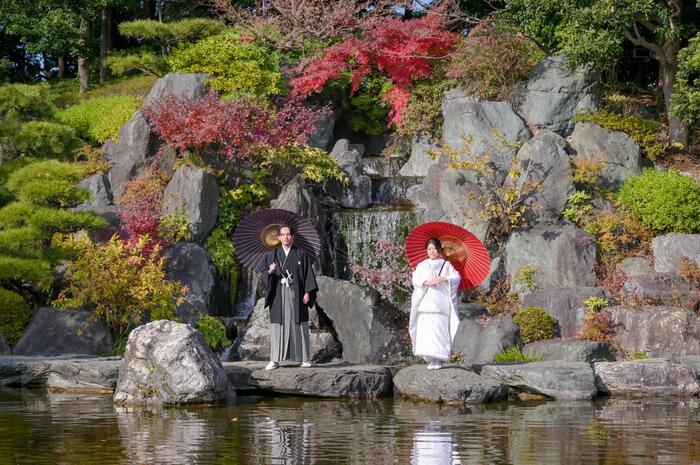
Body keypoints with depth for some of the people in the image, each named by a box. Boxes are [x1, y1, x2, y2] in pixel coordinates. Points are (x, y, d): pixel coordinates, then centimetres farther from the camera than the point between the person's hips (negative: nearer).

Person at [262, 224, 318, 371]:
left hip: (296, 294, -1)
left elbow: (308, 273, 2)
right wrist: (270, 271, -16)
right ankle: (275, 360, -3)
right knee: (278, 325, -2)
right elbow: (264, 274, 7)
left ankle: (305, 358, 6)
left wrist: (307, 292, -7)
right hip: (279, 294, 1)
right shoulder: (272, 254, 9)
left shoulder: (300, 254, 5)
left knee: (299, 324, 0)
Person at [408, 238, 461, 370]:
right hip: (425, 302, 3)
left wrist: (443, 279, -15)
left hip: (440, 303, -2)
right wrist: (426, 282, -14)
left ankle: (438, 360, -14)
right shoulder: (421, 265, 19)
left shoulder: (446, 264, 12)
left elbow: (457, 277, 2)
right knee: (425, 331, -6)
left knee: (439, 329, -12)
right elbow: (415, 279, 5)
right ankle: (430, 359, -3)